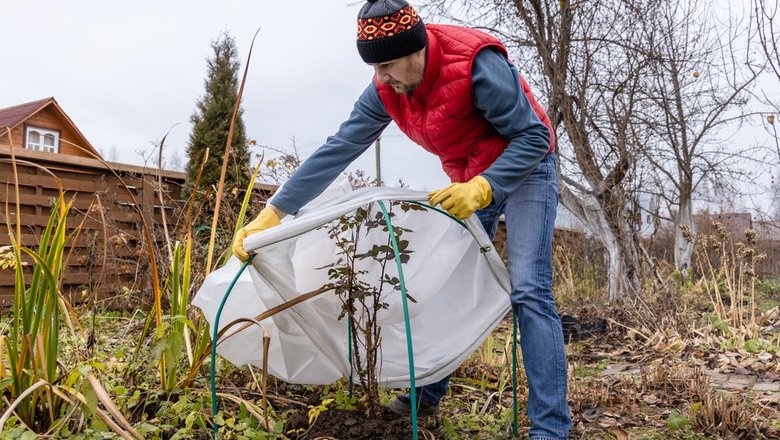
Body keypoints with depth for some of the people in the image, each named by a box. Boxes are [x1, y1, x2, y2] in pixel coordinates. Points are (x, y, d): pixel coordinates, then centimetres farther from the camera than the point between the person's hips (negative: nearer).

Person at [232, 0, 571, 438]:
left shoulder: (477, 63, -29)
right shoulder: (386, 91, -11)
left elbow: (534, 136, -23)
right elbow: (336, 151, -12)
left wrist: (483, 187, -37)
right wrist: (273, 212, -16)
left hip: (525, 165, -6)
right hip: (470, 181, 6)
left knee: (529, 290, -17)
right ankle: (429, 394, 23)